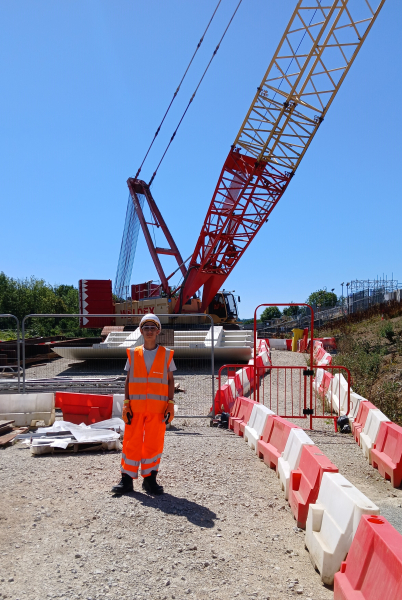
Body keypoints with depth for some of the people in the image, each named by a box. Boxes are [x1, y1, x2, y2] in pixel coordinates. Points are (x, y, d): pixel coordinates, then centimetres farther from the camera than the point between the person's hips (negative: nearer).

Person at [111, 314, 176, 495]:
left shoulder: (166, 354, 7)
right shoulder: (133, 354, 8)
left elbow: (170, 380, 7)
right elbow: (128, 380, 9)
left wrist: (170, 404, -2)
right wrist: (126, 404, 0)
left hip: (158, 407, 0)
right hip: (135, 406, 1)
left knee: (154, 443, 3)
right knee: (131, 442, 2)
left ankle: (149, 479, 16)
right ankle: (127, 479, 12)